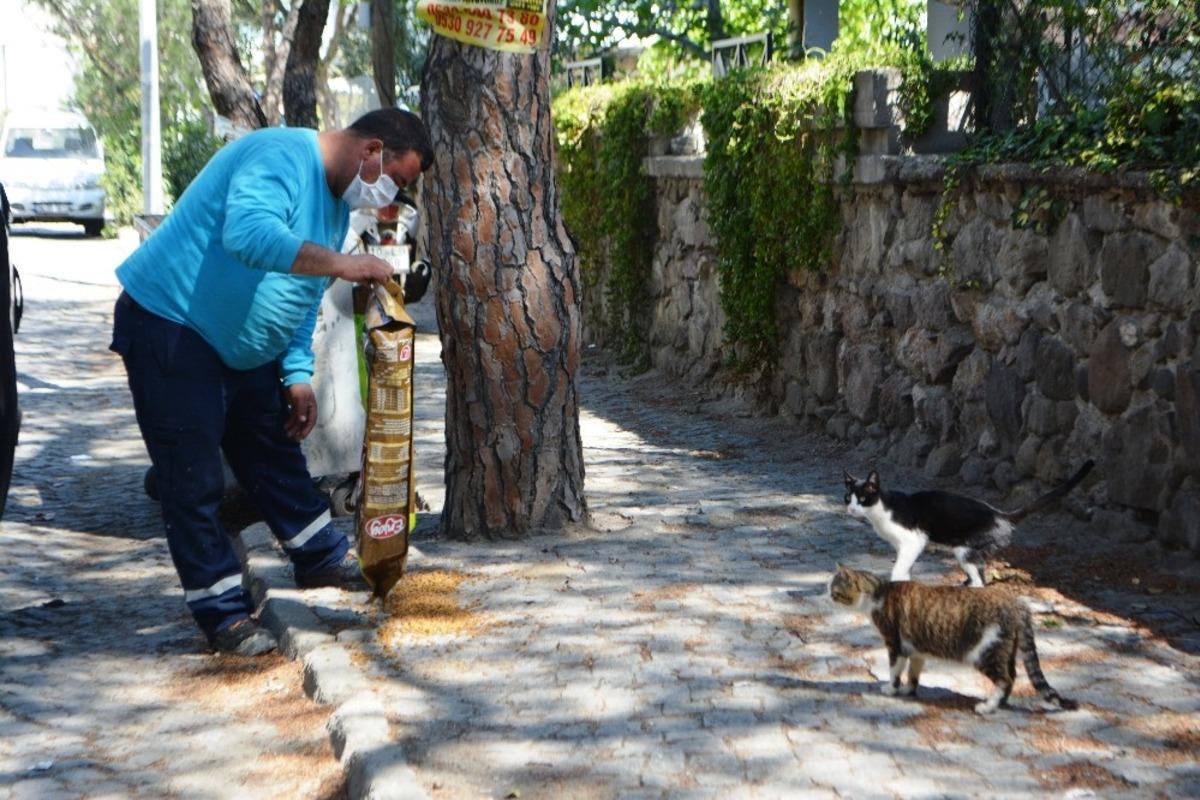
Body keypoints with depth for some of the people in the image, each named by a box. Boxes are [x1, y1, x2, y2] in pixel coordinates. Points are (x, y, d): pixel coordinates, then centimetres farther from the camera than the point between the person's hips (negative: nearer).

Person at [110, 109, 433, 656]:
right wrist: (340, 262, -43)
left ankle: (322, 558, 35)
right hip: (169, 326, -10)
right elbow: (249, 234, -43)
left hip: (243, 347, 10)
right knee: (193, 481, -4)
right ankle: (223, 613, 3)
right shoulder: (280, 157, -23)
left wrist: (297, 373, 12)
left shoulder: (336, 199, 9)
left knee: (275, 455, 19)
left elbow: (303, 296, 18)